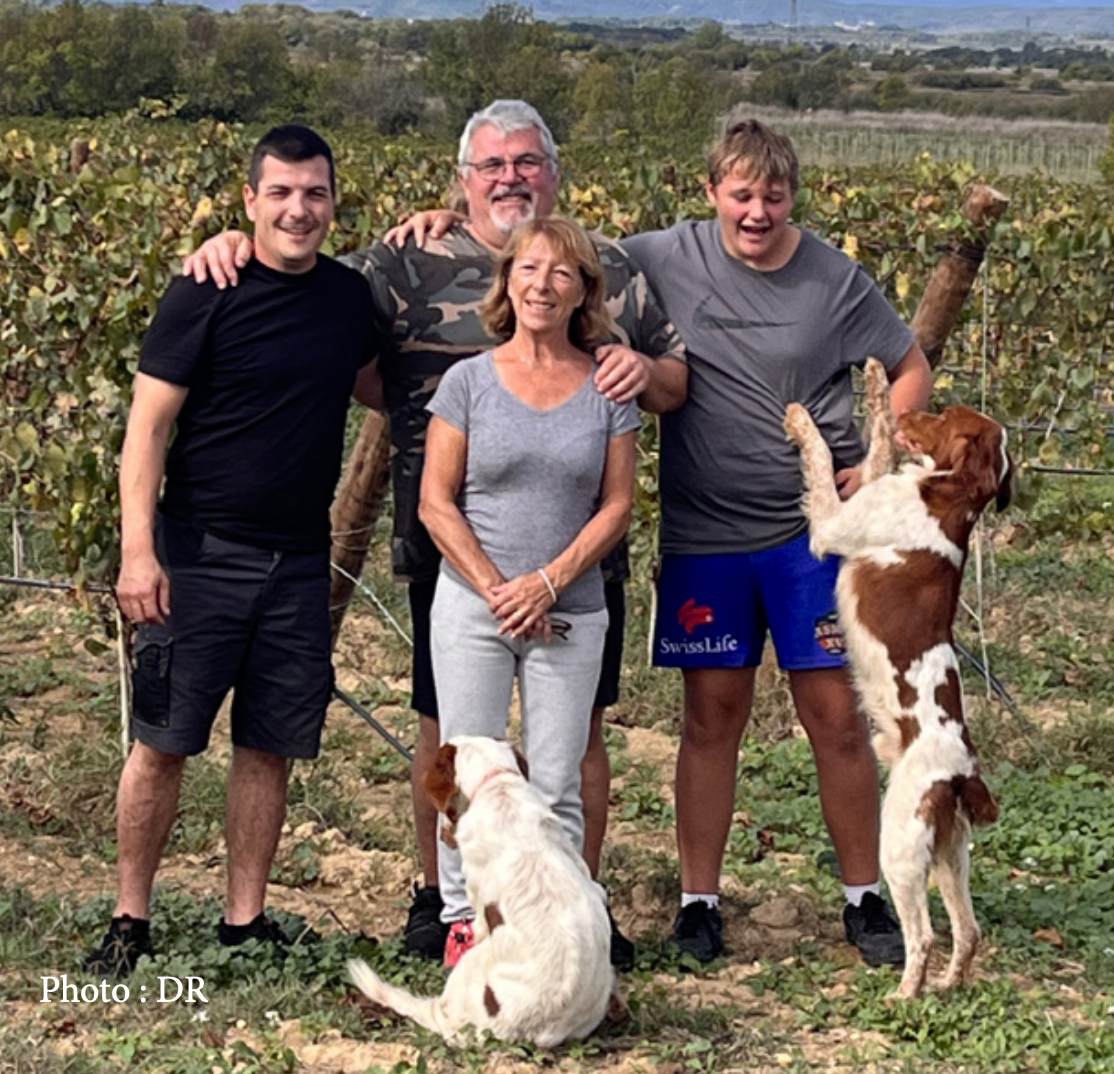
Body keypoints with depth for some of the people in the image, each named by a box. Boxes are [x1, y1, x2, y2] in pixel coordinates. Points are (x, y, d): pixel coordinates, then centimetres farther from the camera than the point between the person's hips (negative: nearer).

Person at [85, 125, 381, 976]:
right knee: (164, 742, -1)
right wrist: (138, 550, -16)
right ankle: (131, 920, 11)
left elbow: (374, 387, 27)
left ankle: (245, 921, 19)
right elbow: (147, 428, -9)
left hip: (299, 561, 4)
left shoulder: (348, 296, 7)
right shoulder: (206, 298, -8)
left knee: (270, 748, 8)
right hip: (200, 554, -4)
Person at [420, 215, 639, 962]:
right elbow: (436, 503, -1)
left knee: (557, 783, 3)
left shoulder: (608, 386, 2)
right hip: (472, 606, 0)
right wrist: (495, 589, -9)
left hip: (571, 613, 0)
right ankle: (464, 920, 14)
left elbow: (617, 507, 1)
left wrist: (547, 583, -10)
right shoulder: (470, 381, 1)